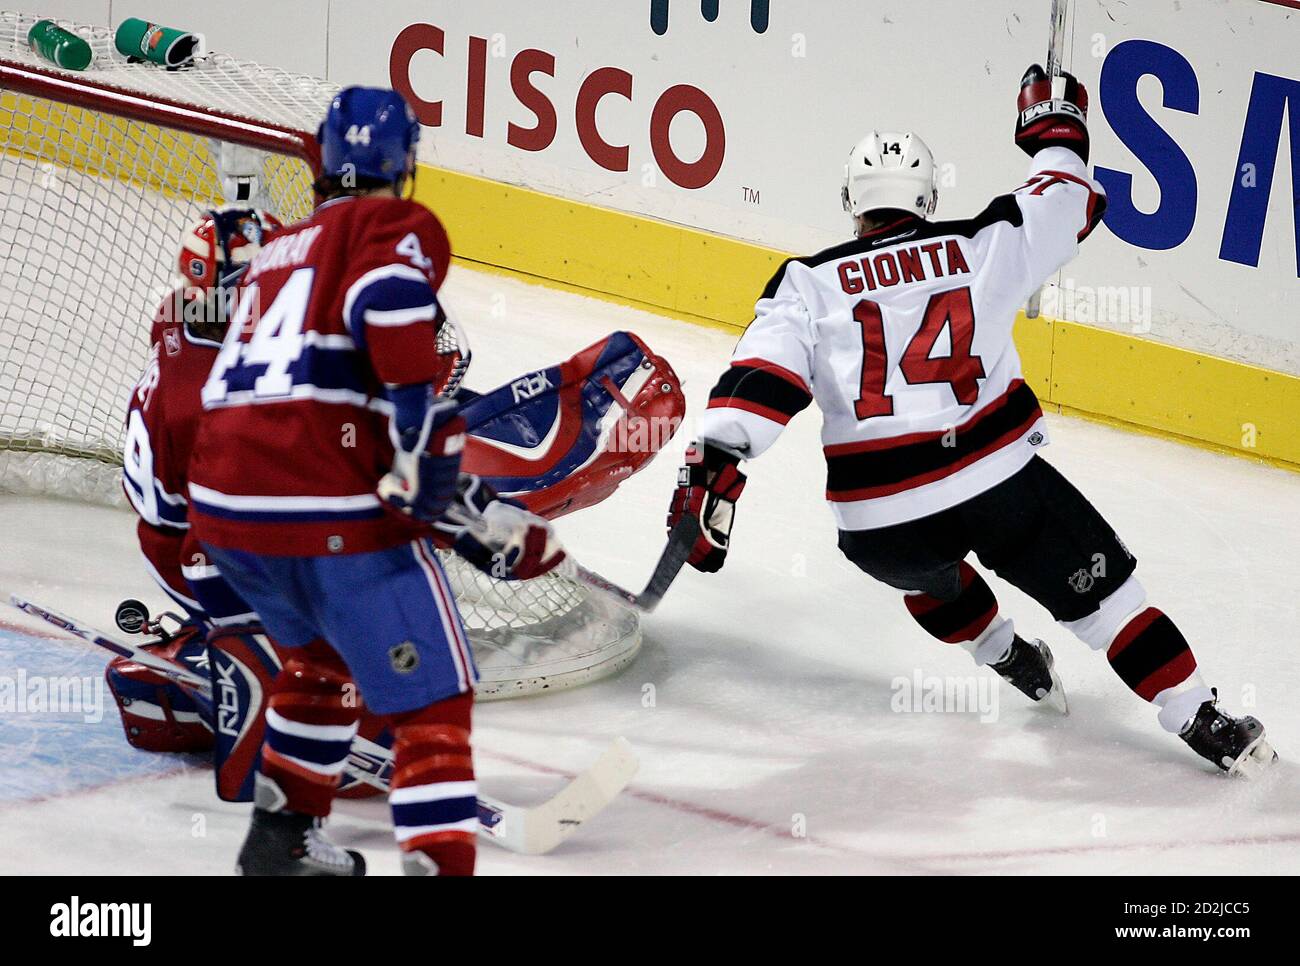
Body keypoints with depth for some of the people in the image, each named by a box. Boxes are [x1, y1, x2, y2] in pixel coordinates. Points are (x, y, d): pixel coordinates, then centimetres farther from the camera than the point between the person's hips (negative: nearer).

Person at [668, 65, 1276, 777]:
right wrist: (1054, 132, 42)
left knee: (924, 567, 37)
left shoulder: (809, 284, 6)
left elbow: (761, 379, -8)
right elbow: (1064, 207, 24)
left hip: (876, 523, 1)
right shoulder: (980, 249, 7)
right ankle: (1205, 725, 4)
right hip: (1000, 484, -1)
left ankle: (1009, 660, 41)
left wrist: (713, 470, -13)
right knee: (1101, 592, 10)